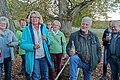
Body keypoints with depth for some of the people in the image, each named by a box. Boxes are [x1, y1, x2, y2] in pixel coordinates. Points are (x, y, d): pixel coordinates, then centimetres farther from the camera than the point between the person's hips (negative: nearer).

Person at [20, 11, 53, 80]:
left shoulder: (44, 28, 6)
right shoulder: (27, 30, -7)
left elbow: (49, 42, 13)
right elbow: (22, 44, -11)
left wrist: (46, 39, -10)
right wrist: (33, 46, -27)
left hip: (44, 57, 4)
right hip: (33, 58, -4)